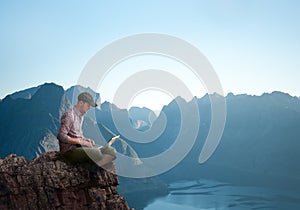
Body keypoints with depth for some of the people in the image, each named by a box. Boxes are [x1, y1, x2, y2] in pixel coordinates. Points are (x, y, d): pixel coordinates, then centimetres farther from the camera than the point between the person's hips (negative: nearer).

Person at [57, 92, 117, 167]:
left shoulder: (80, 116, 17)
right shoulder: (69, 115, -12)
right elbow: (61, 136, -20)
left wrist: (86, 139, 6)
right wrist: (81, 141, -19)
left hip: (78, 147, 8)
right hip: (69, 150, -8)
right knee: (96, 153, -33)